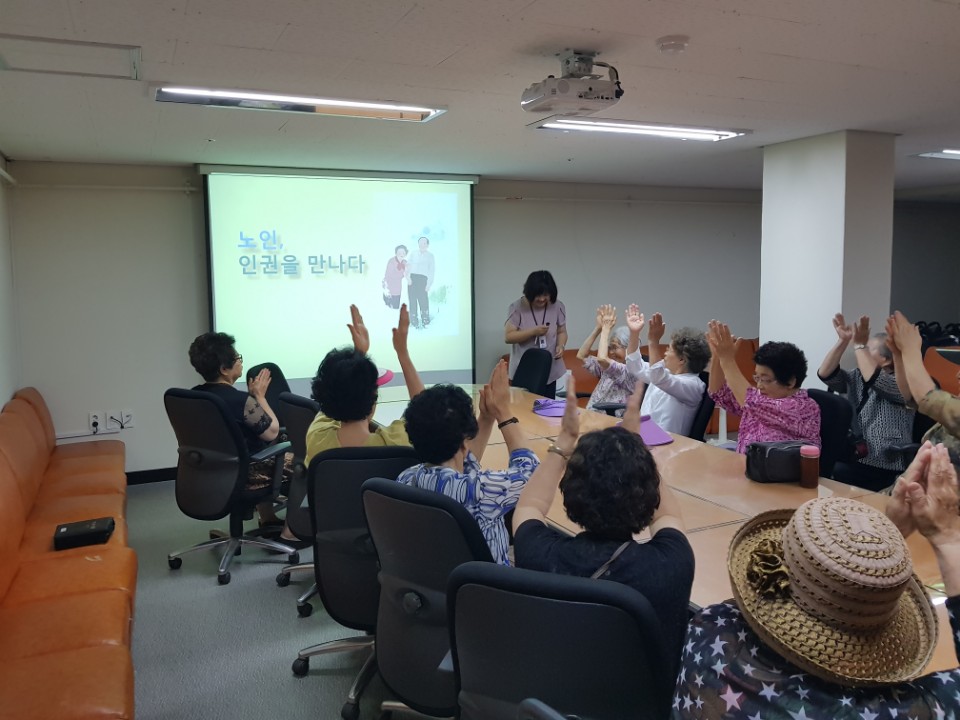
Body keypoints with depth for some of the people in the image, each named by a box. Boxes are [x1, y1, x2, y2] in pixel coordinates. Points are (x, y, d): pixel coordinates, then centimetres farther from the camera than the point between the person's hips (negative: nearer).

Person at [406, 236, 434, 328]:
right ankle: (414, 321, 5)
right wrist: (407, 277, -6)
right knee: (412, 300, 0)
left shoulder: (430, 255, 10)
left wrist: (429, 283, -4)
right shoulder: (413, 254, 16)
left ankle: (425, 321, -9)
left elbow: (431, 271, 6)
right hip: (412, 278, 2)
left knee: (423, 300, -14)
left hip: (422, 279, -2)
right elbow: (407, 267, 11)